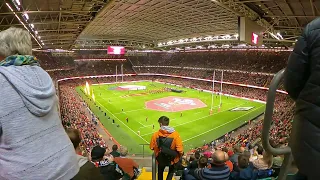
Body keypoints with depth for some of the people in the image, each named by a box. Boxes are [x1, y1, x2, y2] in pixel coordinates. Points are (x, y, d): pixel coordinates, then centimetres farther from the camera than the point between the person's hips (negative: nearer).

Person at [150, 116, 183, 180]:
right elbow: (180, 149, -21)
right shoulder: (175, 134, -22)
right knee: (171, 171, 32)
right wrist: (179, 156, 1)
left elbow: (152, 147, -6)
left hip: (160, 159, 1)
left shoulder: (155, 134, -19)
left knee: (160, 172, 30)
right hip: (172, 159, 0)